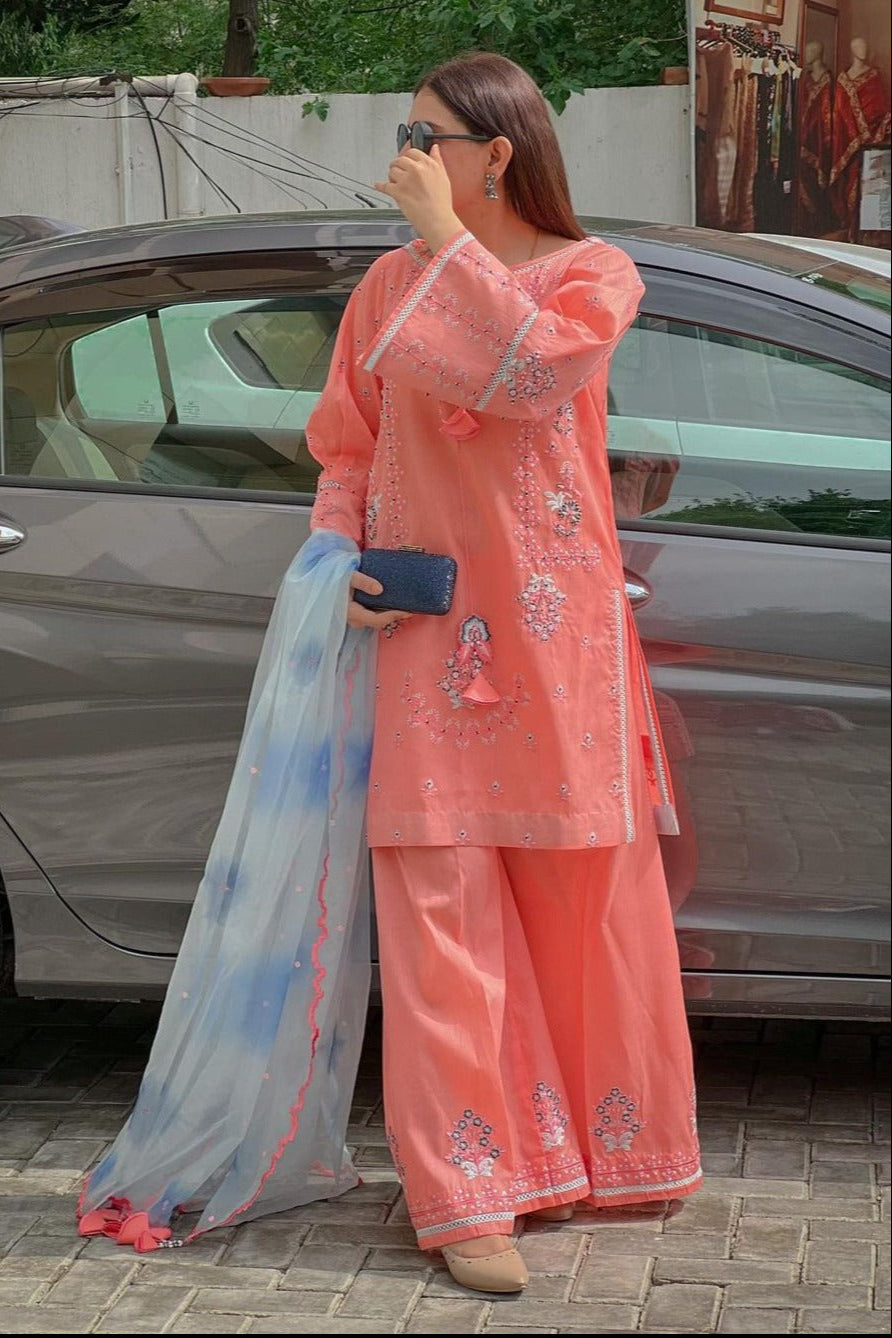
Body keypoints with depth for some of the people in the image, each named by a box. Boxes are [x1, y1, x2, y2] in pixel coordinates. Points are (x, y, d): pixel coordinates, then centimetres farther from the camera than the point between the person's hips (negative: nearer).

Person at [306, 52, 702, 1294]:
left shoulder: (592, 274, 2)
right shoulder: (390, 285, 11)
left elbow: (540, 367, -20)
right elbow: (347, 447, 16)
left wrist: (450, 240, -16)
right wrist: (349, 553, -1)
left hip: (556, 632, -1)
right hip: (429, 635, 1)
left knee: (584, 899, 5)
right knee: (444, 910, -6)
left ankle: (585, 1153, 23)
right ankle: (472, 1196, -3)